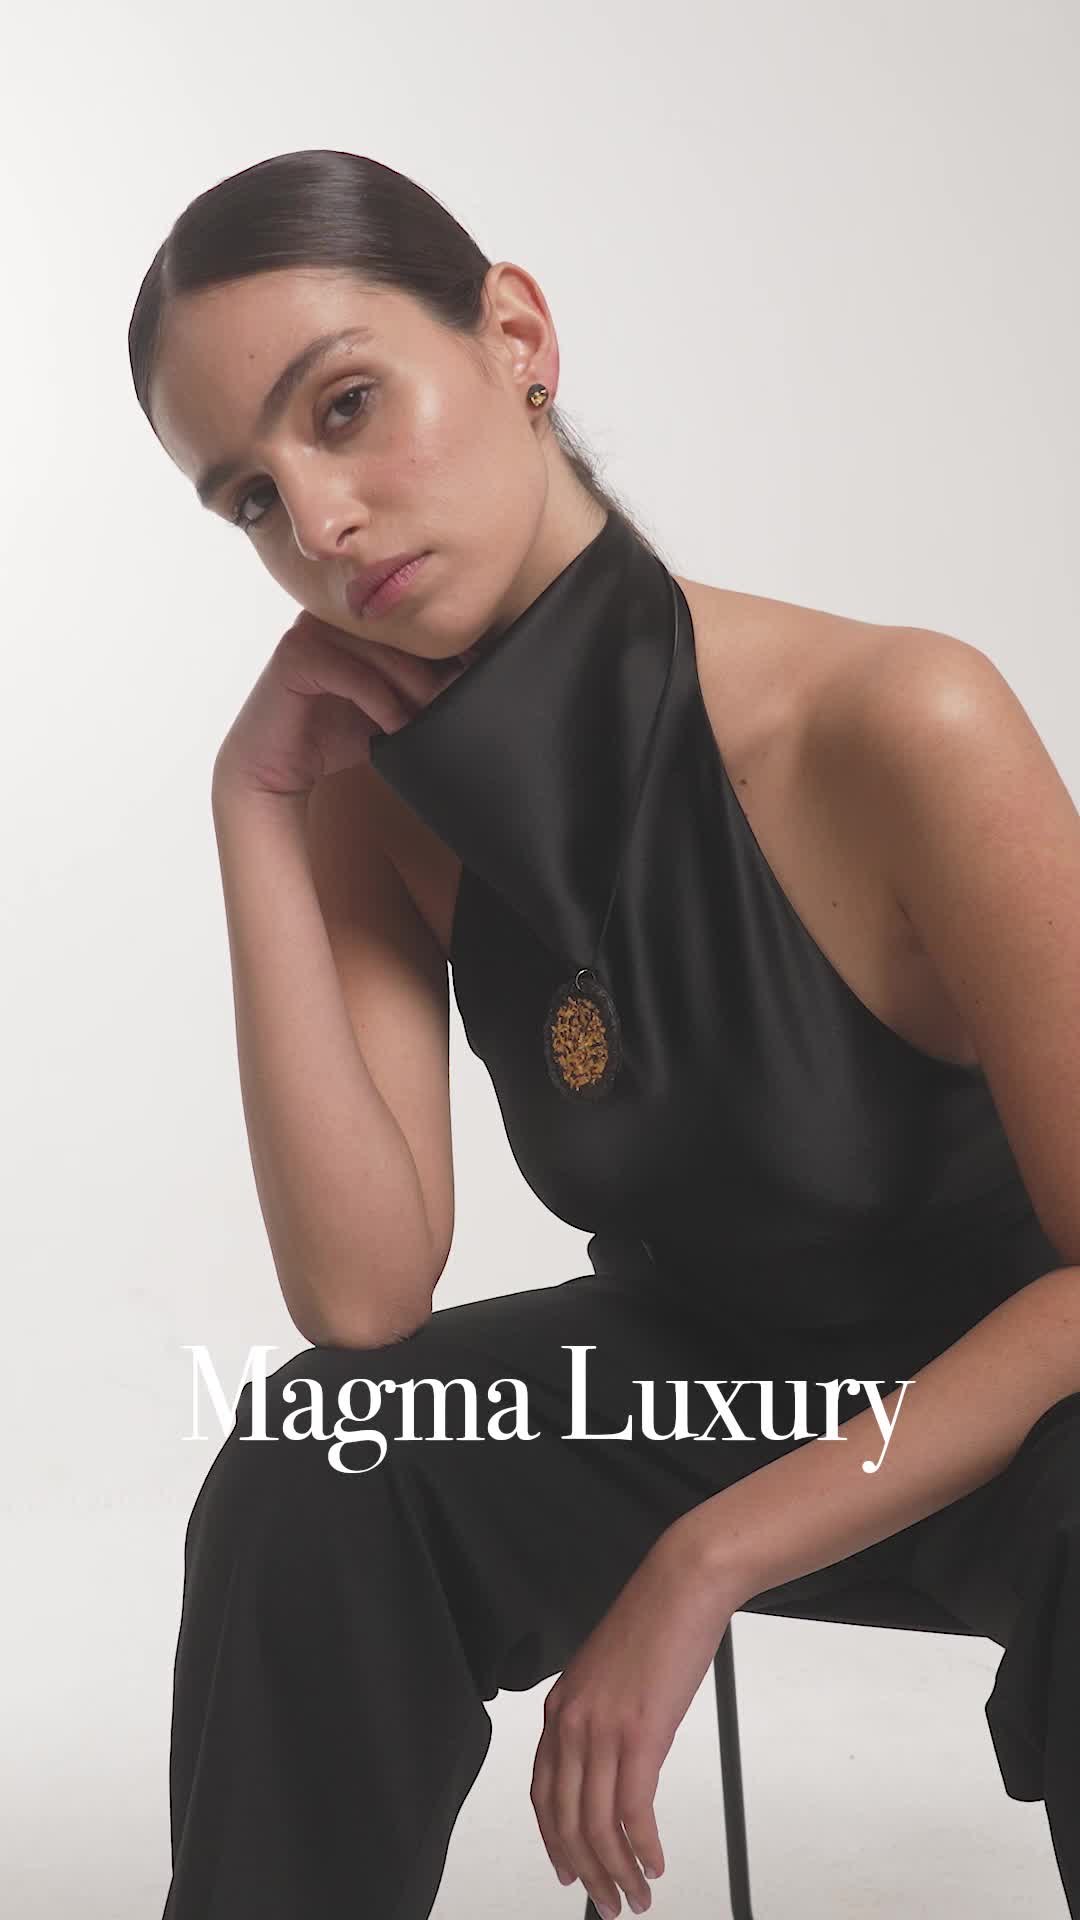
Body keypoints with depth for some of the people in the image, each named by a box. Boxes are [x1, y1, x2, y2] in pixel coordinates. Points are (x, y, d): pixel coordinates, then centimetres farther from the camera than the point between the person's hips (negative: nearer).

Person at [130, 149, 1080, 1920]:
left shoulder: (893, 724, -27)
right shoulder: (377, 792, -10)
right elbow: (365, 1297, -19)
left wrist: (698, 1567, -26)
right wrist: (256, 813, -22)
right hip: (691, 1375, 4)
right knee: (307, 1466, -20)